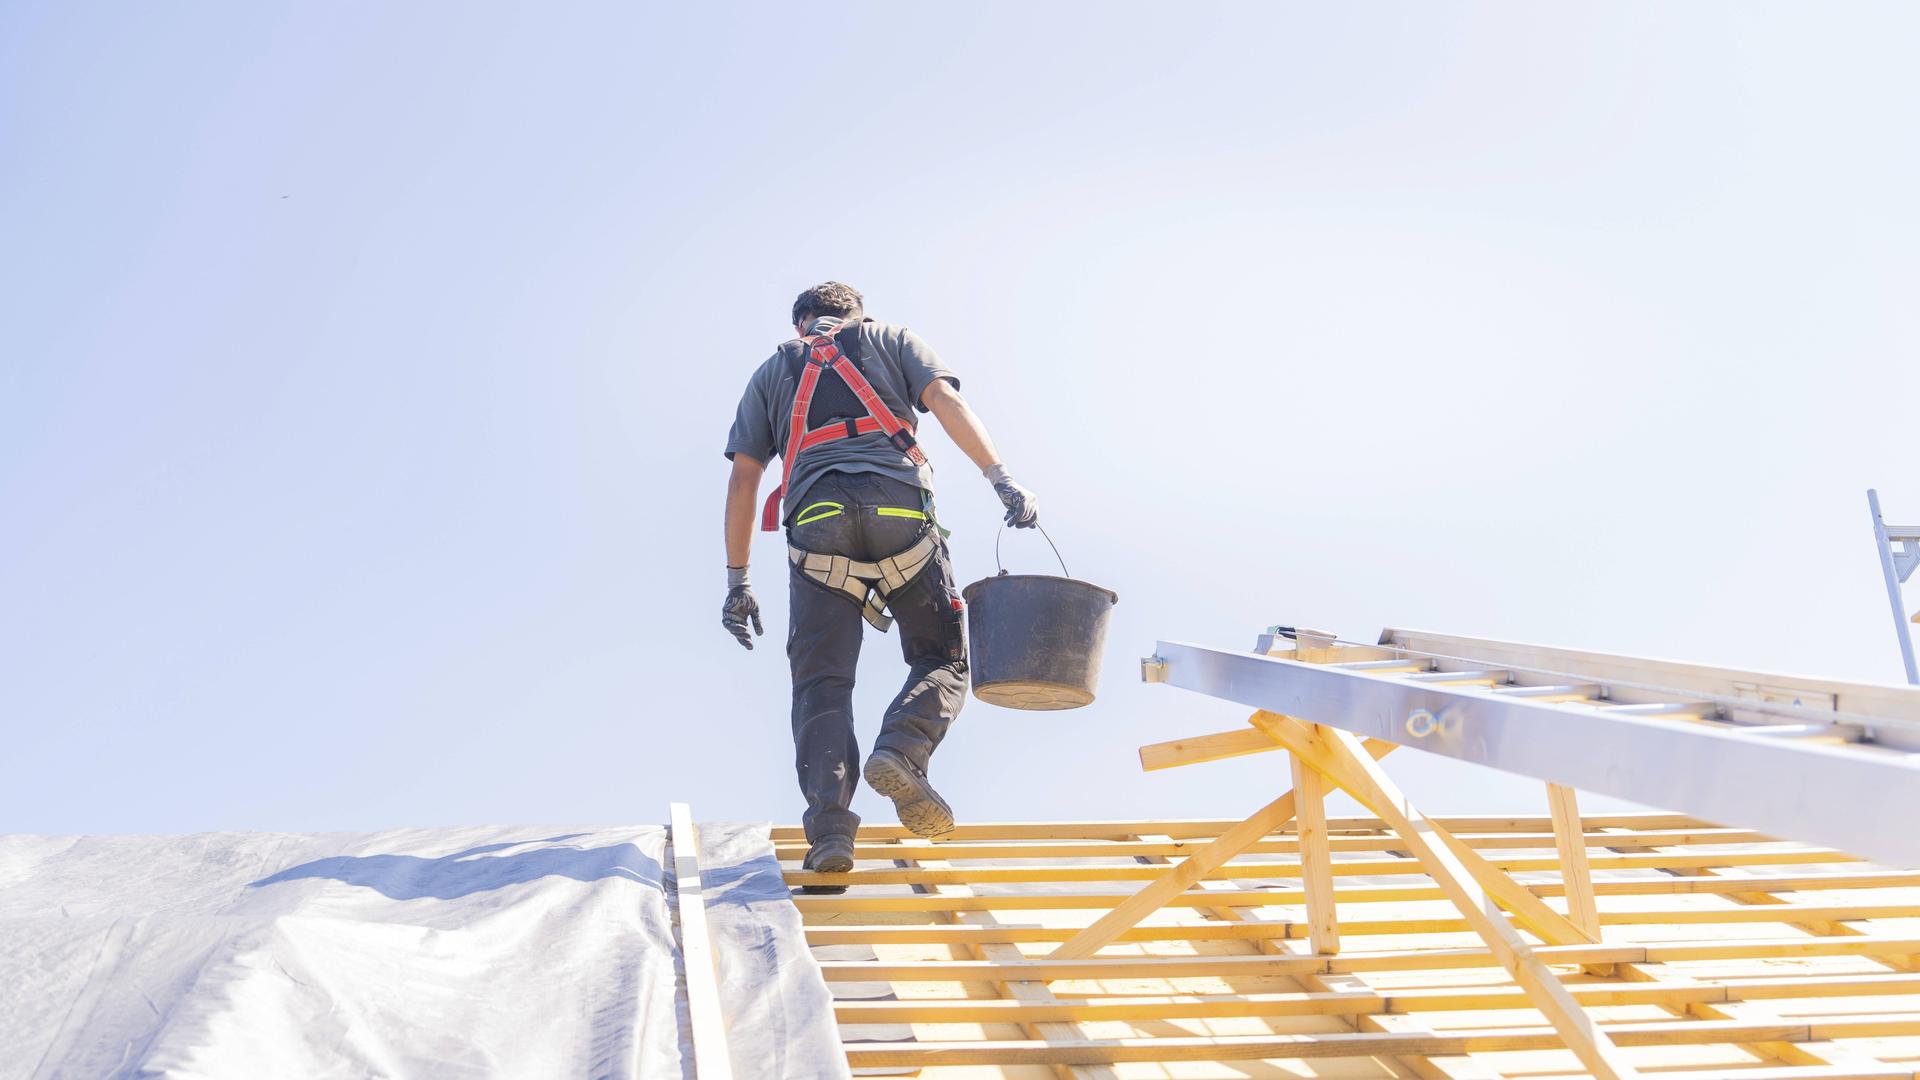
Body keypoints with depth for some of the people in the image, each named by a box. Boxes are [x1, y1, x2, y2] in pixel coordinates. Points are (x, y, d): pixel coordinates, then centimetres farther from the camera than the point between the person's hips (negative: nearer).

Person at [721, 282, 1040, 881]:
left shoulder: (772, 373, 29)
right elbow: (944, 399, 5)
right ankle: (900, 750, -18)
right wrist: (1000, 476, -5)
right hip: (900, 510, -1)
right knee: (943, 660, 10)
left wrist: (737, 580, 22)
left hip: (817, 523, 1)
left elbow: (743, 477, 21)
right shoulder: (892, 340, 26)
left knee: (821, 680, 4)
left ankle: (829, 826, -12)